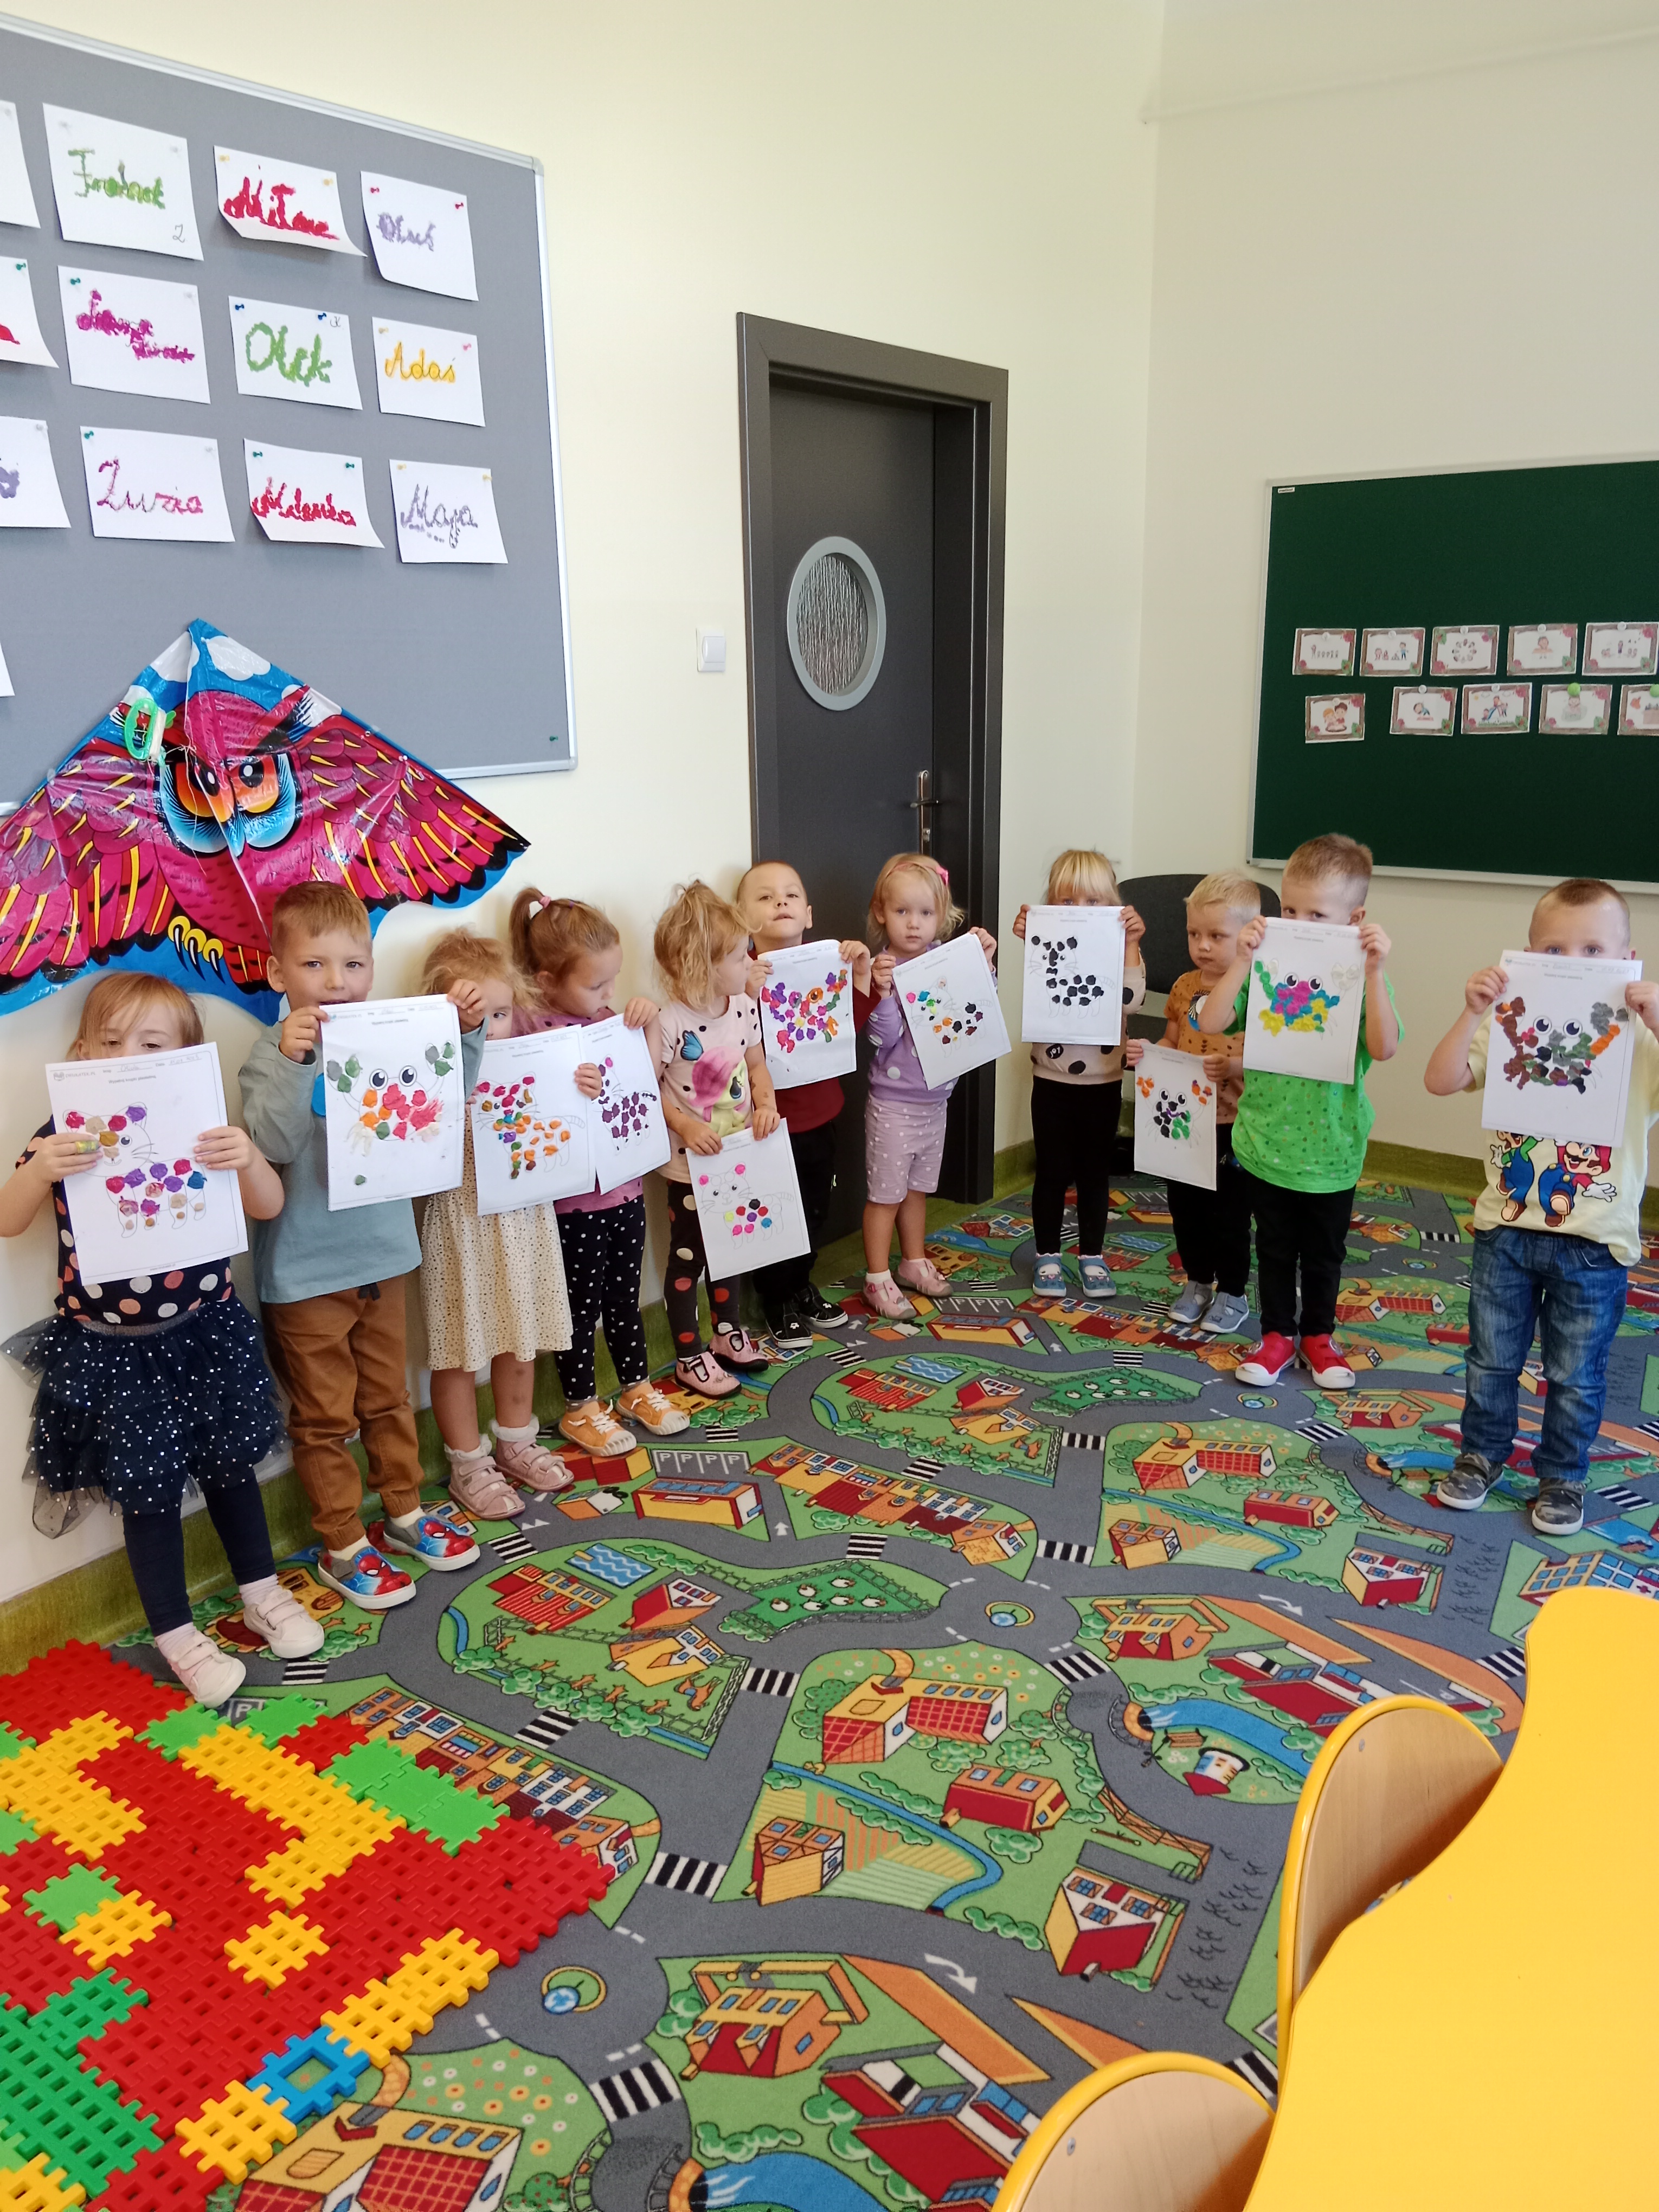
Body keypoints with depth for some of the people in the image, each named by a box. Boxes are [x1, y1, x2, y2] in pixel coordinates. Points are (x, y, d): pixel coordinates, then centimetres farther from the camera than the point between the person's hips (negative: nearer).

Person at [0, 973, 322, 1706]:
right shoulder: (68, 1134, -7)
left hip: (205, 1330, 1)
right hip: (111, 1348, -1)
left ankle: (262, 1593, 36)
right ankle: (176, 1636, 24)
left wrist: (249, 1160, -29)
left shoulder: (200, 1126, -6)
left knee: (228, 1463, 14)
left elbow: (269, 1208, -8)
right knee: (149, 1487, 6)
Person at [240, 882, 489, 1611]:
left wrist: (466, 1031, -13)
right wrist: (291, 1060, -39)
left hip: (382, 1253, 5)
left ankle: (403, 1512, 39)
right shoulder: (274, 1055, -15)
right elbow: (272, 1144, -27)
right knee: (325, 1415, 10)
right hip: (306, 1271, -4)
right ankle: (342, 1546, 25)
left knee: (388, 1397, 21)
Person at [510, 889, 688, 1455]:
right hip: (572, 1198, -6)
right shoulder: (527, 1026, -15)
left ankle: (637, 1387, 37)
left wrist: (647, 1024, -3)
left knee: (624, 1294, 20)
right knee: (581, 1303, 10)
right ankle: (580, 1406, 27)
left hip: (625, 1188, 6)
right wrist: (568, 1090, -34)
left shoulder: (608, 1019, 4)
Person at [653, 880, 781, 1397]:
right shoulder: (669, 1024, -24)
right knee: (687, 1257, 9)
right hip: (691, 1165, -6)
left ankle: (728, 1334, 43)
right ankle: (689, 1356, 24)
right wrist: (684, 1126, -27)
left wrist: (766, 1102, -7)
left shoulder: (744, 1007, -4)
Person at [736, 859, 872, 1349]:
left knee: (816, 1211, 22)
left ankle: (802, 1288, 43)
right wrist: (746, 995, -39)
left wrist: (861, 978, -8)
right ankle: (777, 1304, 29)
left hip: (820, 1116, 6)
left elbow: (848, 1030, 1)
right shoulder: (743, 974, -17)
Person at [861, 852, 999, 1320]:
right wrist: (883, 993, -36)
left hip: (936, 1099, 6)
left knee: (918, 1187, 22)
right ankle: (877, 1279, 17)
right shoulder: (884, 970, -17)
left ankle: (914, 1262, 38)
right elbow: (884, 1039, -22)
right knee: (885, 1193, 5)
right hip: (893, 1102, -6)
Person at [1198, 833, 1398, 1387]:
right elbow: (1211, 1024, -18)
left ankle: (1318, 1335, 37)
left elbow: (1384, 1048, -24)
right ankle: (1277, 1334, 32)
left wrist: (1376, 971, -30)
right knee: (1274, 1247, 16)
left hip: (1331, 1148, 0)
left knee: (1325, 1251, 18)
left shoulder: (1362, 976, -10)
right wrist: (1242, 961, -25)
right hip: (1267, 1140, 1)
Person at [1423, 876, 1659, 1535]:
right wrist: (1472, 1012, -23)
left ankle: (1563, 1475, 34)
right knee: (1492, 1359, 17)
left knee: (1576, 1375, 13)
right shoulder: (1509, 1025, -5)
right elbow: (1441, 1081, -12)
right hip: (1507, 1229, 1)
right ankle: (1482, 1454, 37)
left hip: (1594, 1243, -1)